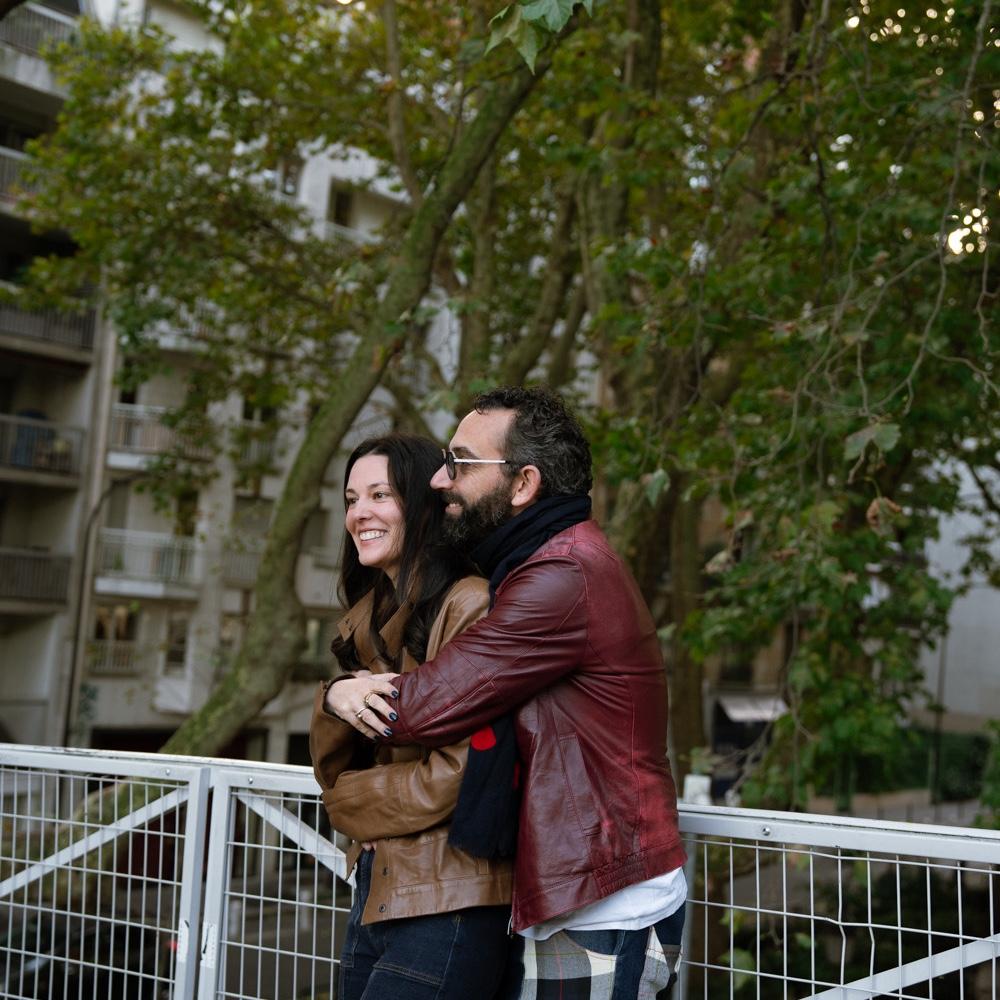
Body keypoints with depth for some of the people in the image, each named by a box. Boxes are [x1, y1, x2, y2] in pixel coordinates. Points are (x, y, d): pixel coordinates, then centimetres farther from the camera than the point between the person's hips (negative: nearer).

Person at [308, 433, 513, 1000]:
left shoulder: (469, 605, -14)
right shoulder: (370, 620, 13)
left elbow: (460, 772, -18)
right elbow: (331, 765, 8)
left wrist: (358, 799, -2)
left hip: (447, 907, -8)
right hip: (375, 890, 8)